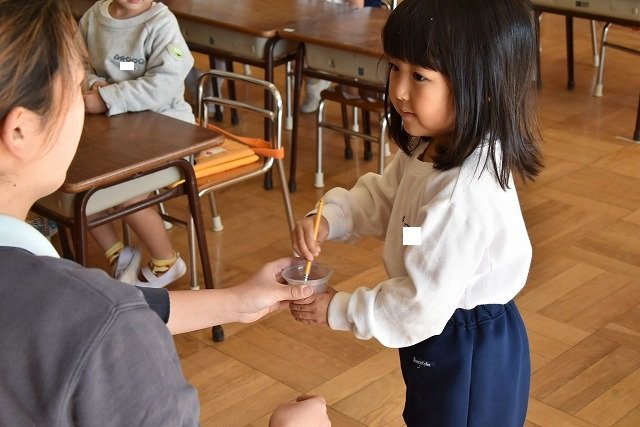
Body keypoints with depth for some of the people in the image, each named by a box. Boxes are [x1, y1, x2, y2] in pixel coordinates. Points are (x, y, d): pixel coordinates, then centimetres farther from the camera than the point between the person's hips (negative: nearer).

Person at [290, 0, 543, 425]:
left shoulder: (464, 195, -36)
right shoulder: (430, 146, -8)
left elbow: (422, 304, -30)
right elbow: (381, 199, 7)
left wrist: (338, 310, -18)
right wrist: (329, 218, -12)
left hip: (469, 350, -8)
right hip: (444, 334, 9)